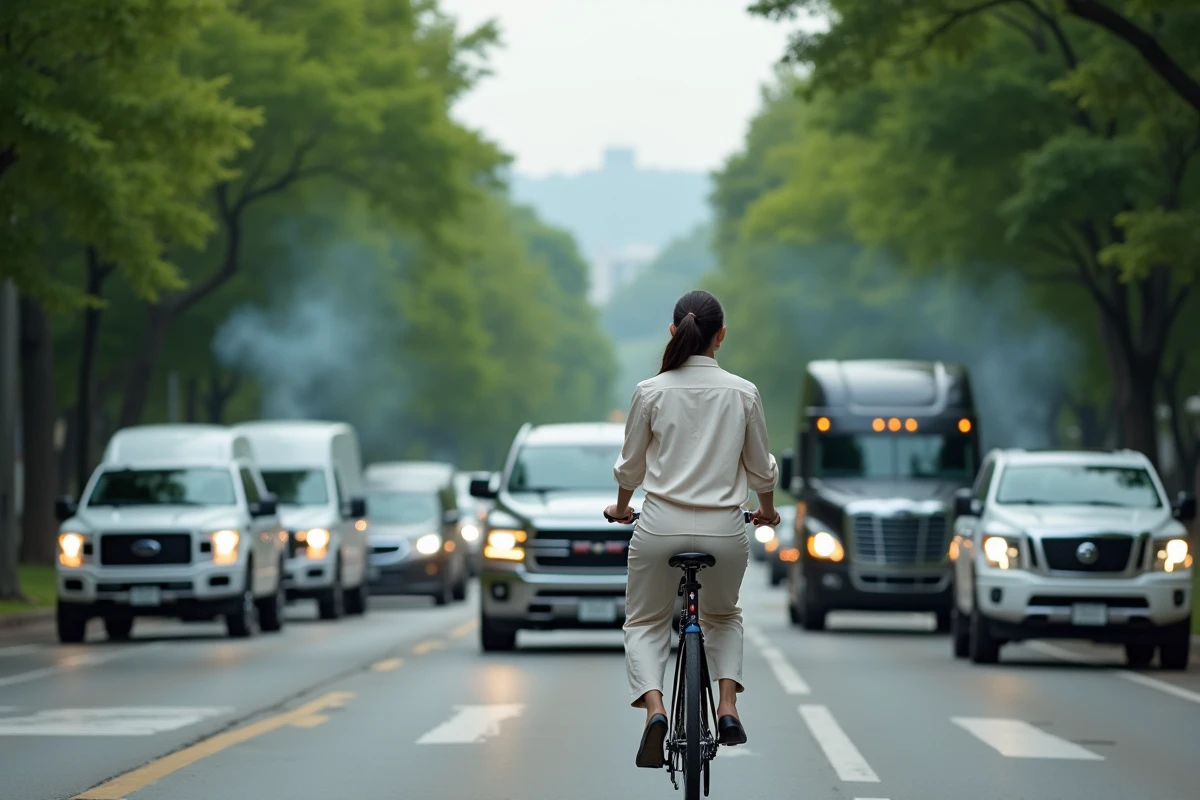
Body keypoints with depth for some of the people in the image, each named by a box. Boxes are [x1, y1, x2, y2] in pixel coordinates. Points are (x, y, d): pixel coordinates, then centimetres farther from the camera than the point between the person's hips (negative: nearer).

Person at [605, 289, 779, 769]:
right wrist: (767, 511, 29)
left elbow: (630, 466, 7)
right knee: (722, 617, 28)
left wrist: (621, 508, 28)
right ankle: (727, 706, 7)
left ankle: (654, 709, -12)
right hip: (725, 529, 1)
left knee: (645, 623, 16)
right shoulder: (743, 393, -1)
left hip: (662, 525, -1)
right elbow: (761, 469, 8)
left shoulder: (651, 392, -3)